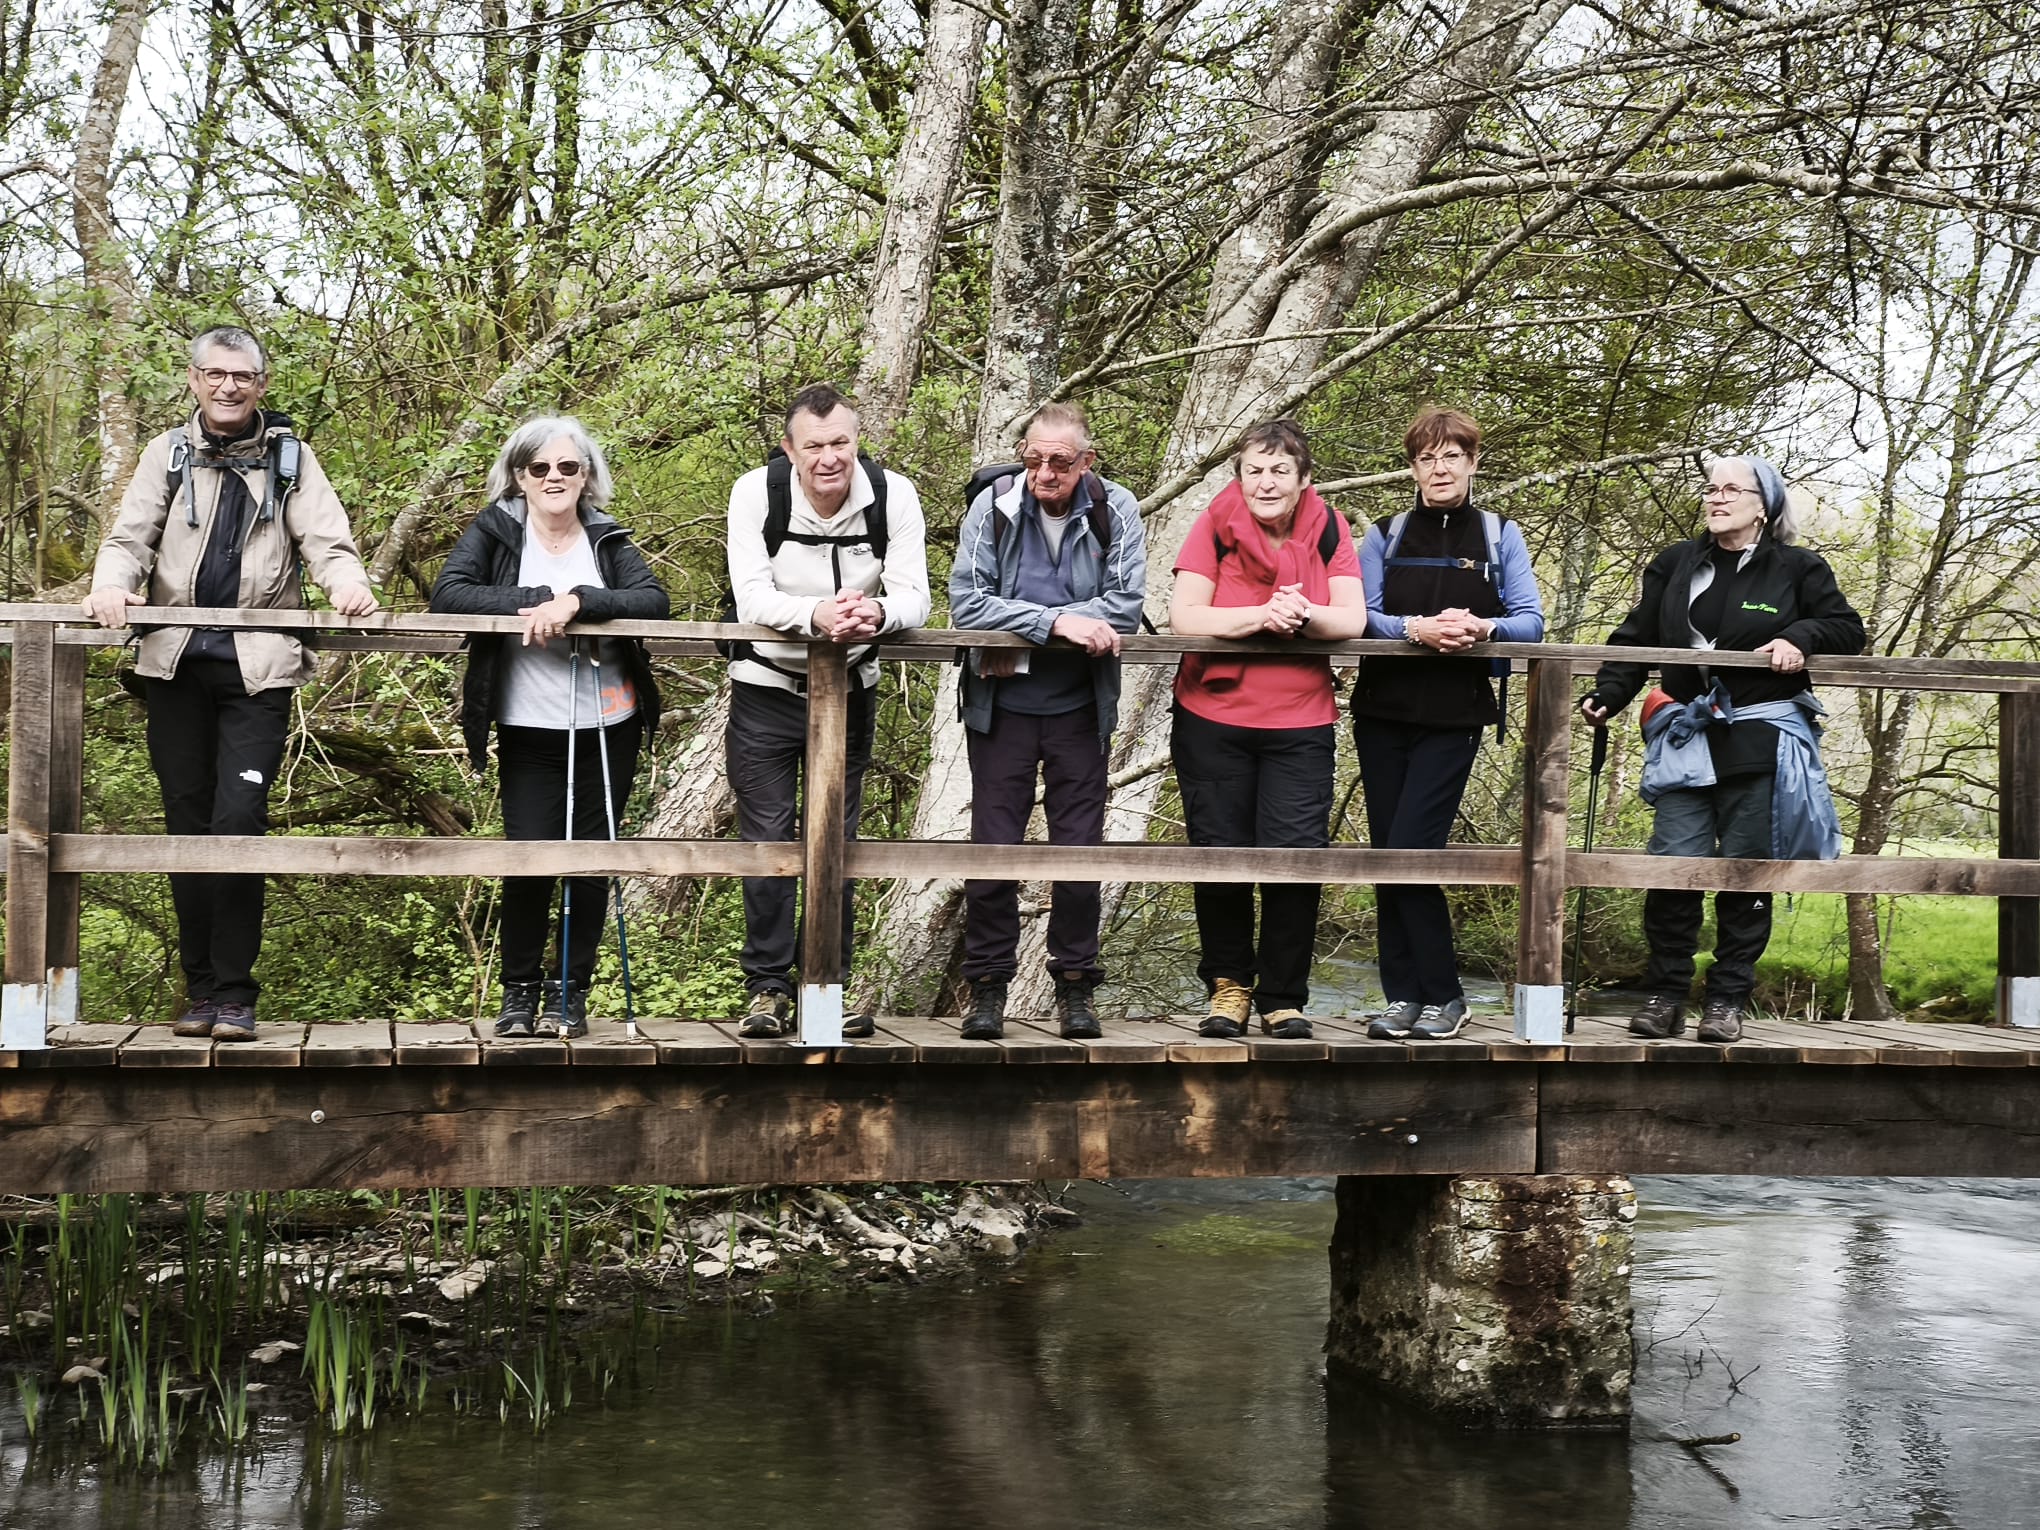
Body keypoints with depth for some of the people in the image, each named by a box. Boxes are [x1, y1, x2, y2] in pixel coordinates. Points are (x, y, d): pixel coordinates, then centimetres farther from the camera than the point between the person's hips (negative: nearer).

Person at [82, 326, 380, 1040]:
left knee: (238, 822, -11)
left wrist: (346, 581, -22)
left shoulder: (290, 457, 9)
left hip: (257, 665, -2)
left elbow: (326, 539, 1)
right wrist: (111, 583, -17)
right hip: (176, 661, 2)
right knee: (187, 823, 6)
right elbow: (130, 535, 6)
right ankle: (201, 988, 15)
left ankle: (233, 993, -3)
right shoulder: (168, 453, 12)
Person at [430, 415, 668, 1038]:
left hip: (608, 727, 2)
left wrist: (579, 601, -23)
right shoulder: (493, 531, 2)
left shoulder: (609, 540, 5)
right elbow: (447, 594, -12)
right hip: (530, 728, -1)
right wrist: (531, 604, -21)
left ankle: (571, 991, 17)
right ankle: (520, 989, 12)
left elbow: (656, 601, -10)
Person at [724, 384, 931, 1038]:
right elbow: (751, 596, -22)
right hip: (765, 690, -1)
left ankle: (829, 984, 17)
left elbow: (913, 596, -17)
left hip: (850, 692, 2)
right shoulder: (756, 493, -15)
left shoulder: (893, 495, -12)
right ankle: (768, 988, 8)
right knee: (767, 838, -2)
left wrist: (878, 612, -41)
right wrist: (815, 615, -42)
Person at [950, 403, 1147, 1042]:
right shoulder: (993, 505, -7)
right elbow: (967, 604, -14)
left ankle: (1075, 984, 18)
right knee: (993, 847, 3)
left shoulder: (1116, 510, -5)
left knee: (1080, 849, 5)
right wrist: (1058, 621, -22)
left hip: (1080, 708, 1)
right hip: (1001, 704, 0)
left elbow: (1126, 606, -15)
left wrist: (1021, 629, -18)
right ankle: (987, 986, 14)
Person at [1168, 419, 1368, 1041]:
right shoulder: (1215, 525, -4)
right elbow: (1183, 616, -13)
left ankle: (1283, 996, 10)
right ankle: (1229, 983, 23)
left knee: (1295, 858, -6)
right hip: (1213, 718, -1)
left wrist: (1302, 614, -25)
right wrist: (1263, 616, -23)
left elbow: (1353, 620, -6)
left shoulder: (1328, 529, 1)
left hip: (1301, 726, 1)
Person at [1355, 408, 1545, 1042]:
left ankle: (1442, 995, -1)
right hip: (1383, 712, 3)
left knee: (1408, 853, -13)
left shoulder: (1500, 536, 6)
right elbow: (1360, 619, -2)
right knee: (1388, 854, 3)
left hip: (1454, 718, -3)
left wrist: (1483, 627, -23)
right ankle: (1401, 996, 11)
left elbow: (1531, 621, -2)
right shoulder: (1385, 537, 9)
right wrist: (1416, 628, -21)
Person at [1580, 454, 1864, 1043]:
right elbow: (1635, 639, 9)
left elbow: (1847, 628, 10)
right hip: (1687, 736, 1)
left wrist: (1801, 638, -10)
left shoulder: (1797, 568, 4)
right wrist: (1606, 696, -6)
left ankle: (1728, 999, 11)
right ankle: (1665, 995, 3)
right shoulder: (1675, 564, 9)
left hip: (1761, 741, -1)